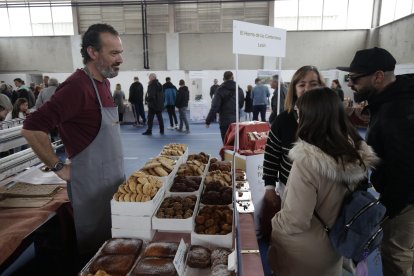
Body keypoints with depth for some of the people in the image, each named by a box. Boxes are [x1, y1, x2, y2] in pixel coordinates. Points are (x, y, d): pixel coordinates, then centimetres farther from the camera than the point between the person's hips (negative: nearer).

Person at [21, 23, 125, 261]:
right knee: (96, 245, 11)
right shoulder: (77, 86, -22)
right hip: (92, 180, -8)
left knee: (112, 240, 23)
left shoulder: (103, 82, 5)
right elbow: (32, 128, -24)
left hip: (112, 177, 8)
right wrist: (60, 167, -16)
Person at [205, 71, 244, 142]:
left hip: (224, 121, -4)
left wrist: (208, 121, -10)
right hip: (236, 120, 4)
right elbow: (241, 105, 14)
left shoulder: (220, 90, -8)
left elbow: (215, 107, -14)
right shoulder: (239, 89, 5)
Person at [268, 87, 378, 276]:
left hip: (304, 254, -6)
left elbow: (295, 221, -28)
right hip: (334, 246, 6)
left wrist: (272, 225, -10)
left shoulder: (307, 161, -33)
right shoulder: (359, 153, -10)